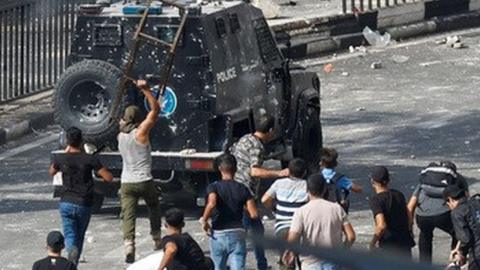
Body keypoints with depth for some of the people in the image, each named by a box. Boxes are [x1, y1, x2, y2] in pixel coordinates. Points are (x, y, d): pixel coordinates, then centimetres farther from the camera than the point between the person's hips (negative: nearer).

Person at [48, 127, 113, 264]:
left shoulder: (61, 159, -4)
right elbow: (109, 178, -9)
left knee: (70, 236, 0)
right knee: (79, 236, 17)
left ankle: (71, 249, -32)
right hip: (84, 205, 0)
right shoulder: (89, 159, -10)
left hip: (66, 203, 0)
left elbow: (51, 172, 19)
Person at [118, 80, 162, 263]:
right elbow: (155, 110, -7)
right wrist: (146, 90, -11)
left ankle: (129, 246, -21)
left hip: (127, 183, 3)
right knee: (154, 208, 23)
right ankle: (157, 240, 25)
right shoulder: (141, 132, -9)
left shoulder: (120, 136, 5)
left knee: (128, 216, -3)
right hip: (144, 181, -3)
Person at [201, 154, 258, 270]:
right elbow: (254, 214, -3)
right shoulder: (243, 189, 4)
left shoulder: (214, 187, -3)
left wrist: (204, 220, -10)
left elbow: (212, 203, -25)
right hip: (237, 233, 0)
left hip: (218, 234, 0)